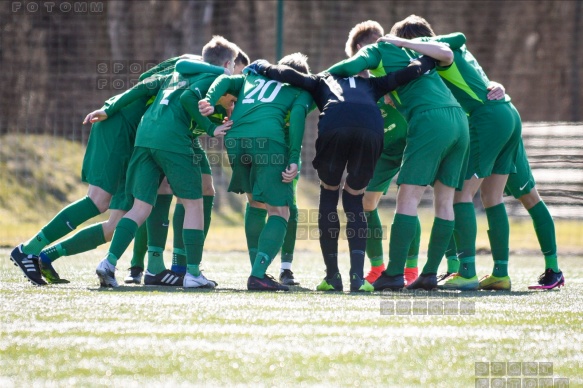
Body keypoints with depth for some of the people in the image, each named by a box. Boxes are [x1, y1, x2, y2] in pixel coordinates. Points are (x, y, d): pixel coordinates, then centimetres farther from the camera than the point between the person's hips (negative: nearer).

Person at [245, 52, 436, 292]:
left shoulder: (322, 81, 37)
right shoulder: (369, 84, 40)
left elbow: (293, 77, 21)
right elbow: (399, 78, 28)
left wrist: (264, 68, 36)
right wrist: (429, 62, 42)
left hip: (334, 126, -1)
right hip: (371, 127, 1)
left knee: (329, 194, 21)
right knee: (354, 200, 18)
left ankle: (332, 276, 16)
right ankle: (357, 277, 2)